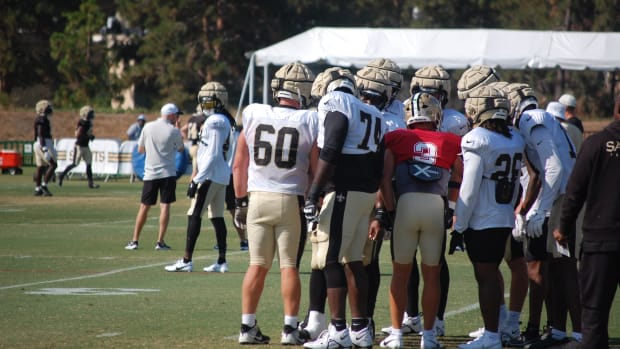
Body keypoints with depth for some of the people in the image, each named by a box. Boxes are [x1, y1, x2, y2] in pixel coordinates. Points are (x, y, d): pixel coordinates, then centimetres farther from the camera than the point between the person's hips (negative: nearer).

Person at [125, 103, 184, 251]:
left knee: (144, 207, 9)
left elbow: (140, 149, 9)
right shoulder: (174, 131, -6)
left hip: (150, 173, 3)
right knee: (165, 206, -1)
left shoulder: (148, 127, 1)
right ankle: (160, 242, -7)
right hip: (167, 173, -3)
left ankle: (134, 241, 9)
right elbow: (181, 149, 11)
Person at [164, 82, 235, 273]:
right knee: (217, 217, 12)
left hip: (211, 174, -10)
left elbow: (213, 154, -20)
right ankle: (222, 261, 12)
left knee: (194, 215, -7)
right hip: (222, 176, 10)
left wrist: (198, 179, -19)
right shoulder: (225, 121, 15)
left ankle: (187, 260, -8)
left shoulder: (214, 122, -15)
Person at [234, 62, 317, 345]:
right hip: (292, 201, -2)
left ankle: (247, 327, 9)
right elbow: (316, 170, -4)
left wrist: (240, 201, 14)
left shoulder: (254, 116, -1)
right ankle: (290, 328, 5)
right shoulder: (309, 122, -8)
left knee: (258, 265, 10)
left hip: (258, 198, 2)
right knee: (289, 266, 5)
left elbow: (239, 165, 5)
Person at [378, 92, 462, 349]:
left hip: (406, 203, -1)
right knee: (431, 274, 10)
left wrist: (387, 210, 7)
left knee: (401, 272, 10)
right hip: (437, 205, 1)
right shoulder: (451, 143, 13)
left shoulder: (396, 139, 10)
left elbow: (385, 178, 3)